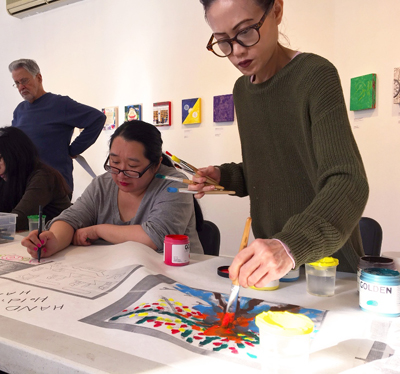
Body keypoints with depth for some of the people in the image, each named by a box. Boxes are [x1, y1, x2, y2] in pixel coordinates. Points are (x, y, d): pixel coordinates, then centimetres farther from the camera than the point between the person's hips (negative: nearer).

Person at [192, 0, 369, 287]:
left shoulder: (315, 75, -17)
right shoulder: (242, 89, 4)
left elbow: (348, 184, -28)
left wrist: (290, 246, -44)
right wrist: (223, 176, -6)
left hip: (329, 264, -6)